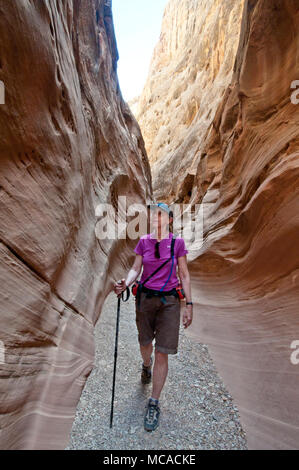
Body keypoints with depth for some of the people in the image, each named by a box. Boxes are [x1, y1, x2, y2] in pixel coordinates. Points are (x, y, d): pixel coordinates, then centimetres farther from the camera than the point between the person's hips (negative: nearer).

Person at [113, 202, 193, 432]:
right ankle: (146, 365, 55)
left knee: (162, 353, 0)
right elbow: (136, 269, 2)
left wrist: (188, 305, -2)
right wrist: (126, 283, -20)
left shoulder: (178, 242, -3)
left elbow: (184, 275, 0)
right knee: (145, 344, 18)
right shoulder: (143, 242, 2)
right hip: (145, 298, 2)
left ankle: (154, 404, 18)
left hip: (169, 301, -2)